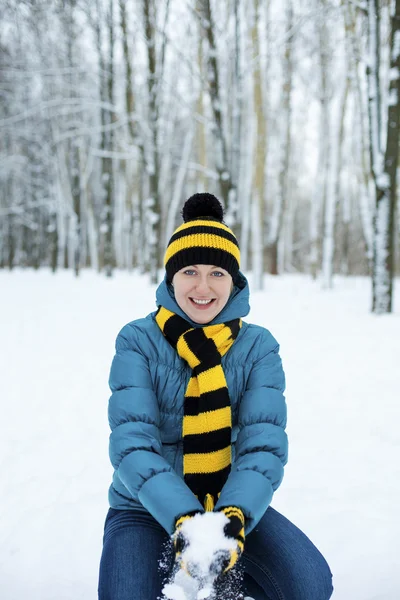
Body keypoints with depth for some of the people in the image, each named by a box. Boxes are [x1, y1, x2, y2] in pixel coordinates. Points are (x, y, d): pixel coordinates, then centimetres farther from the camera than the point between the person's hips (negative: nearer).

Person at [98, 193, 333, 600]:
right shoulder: (138, 341, -10)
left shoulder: (259, 347, -5)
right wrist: (182, 518, -34)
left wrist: (236, 514, -34)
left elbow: (264, 443, -15)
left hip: (233, 504, 1)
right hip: (147, 507, -1)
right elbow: (132, 441, -19)